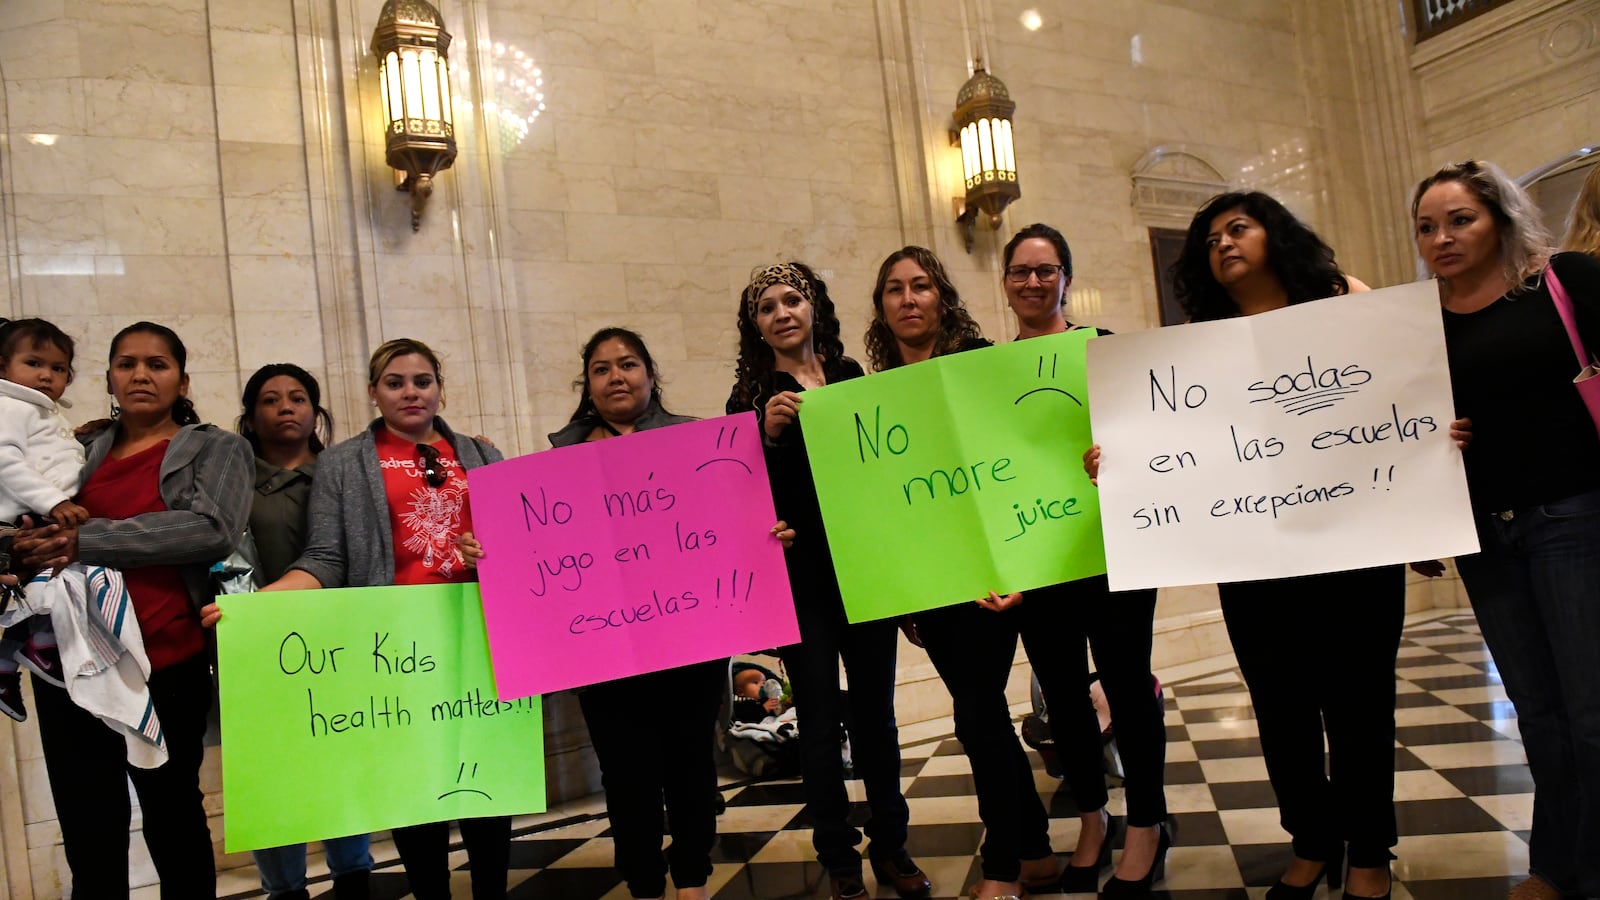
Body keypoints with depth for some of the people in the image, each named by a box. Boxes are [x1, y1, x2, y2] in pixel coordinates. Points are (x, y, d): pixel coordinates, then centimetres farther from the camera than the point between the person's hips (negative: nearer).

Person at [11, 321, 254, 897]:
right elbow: (32, 528, 21)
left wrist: (86, 541, -18)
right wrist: (23, 549, -4)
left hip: (168, 666, -3)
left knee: (174, 822, 9)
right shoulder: (82, 450, 15)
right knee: (90, 838, 8)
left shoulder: (216, 449, 3)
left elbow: (213, 529, -15)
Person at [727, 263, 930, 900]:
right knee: (821, 720, 4)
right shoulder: (751, 395, 0)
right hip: (800, 577, -2)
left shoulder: (850, 376, 8)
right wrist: (769, 433, -21)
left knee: (875, 709, 11)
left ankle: (890, 847, 25)